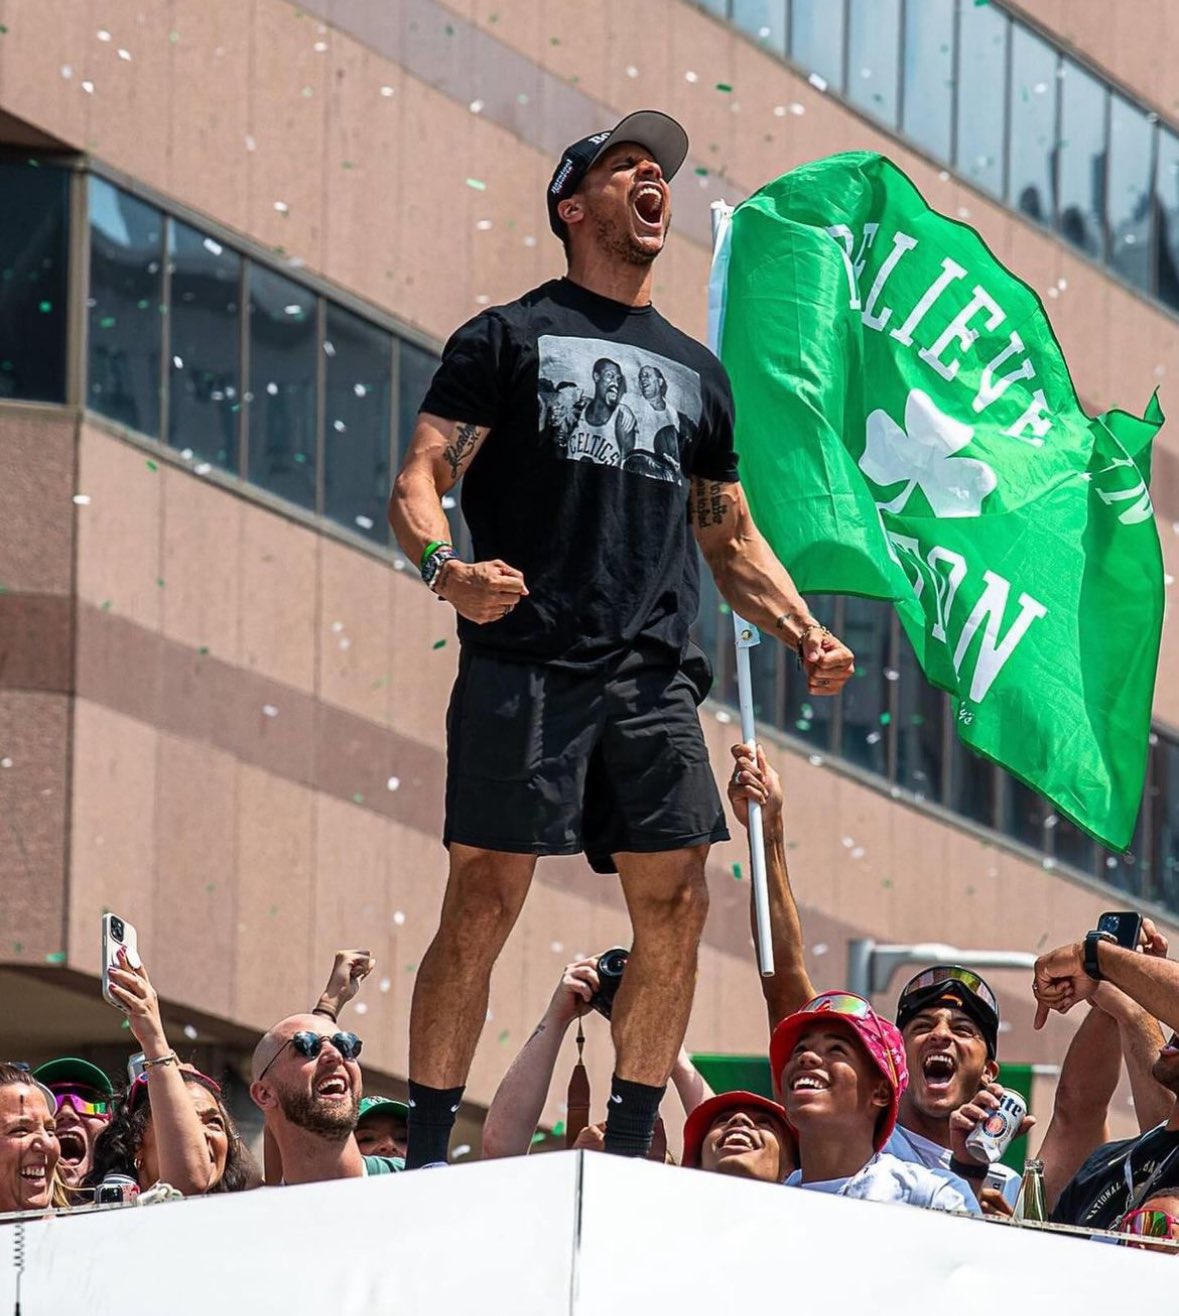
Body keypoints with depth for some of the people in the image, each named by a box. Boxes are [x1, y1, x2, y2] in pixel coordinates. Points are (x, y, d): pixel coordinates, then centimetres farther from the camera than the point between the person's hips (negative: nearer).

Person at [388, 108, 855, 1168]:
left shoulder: (696, 373, 24)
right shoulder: (509, 339, 9)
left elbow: (731, 538, 27)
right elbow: (418, 483, 0)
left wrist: (805, 633, 10)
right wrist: (445, 566, -22)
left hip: (654, 676, 5)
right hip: (524, 668, -5)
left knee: (677, 904, -3)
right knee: (484, 902, -11)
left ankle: (628, 1153, 7)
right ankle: (426, 1157, -9)